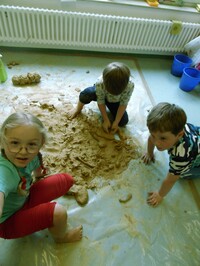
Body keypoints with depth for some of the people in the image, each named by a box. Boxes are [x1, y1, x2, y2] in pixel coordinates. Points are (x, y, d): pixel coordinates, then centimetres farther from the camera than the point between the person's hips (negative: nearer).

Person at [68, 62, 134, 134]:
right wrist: (106, 120, -22)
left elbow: (123, 104, -25)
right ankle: (78, 109, 0)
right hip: (101, 96, -2)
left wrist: (116, 122, -22)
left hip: (116, 101, 2)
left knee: (123, 122, -14)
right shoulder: (100, 83, -39)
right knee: (86, 93, -34)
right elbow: (101, 102, -25)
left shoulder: (130, 85, -37)